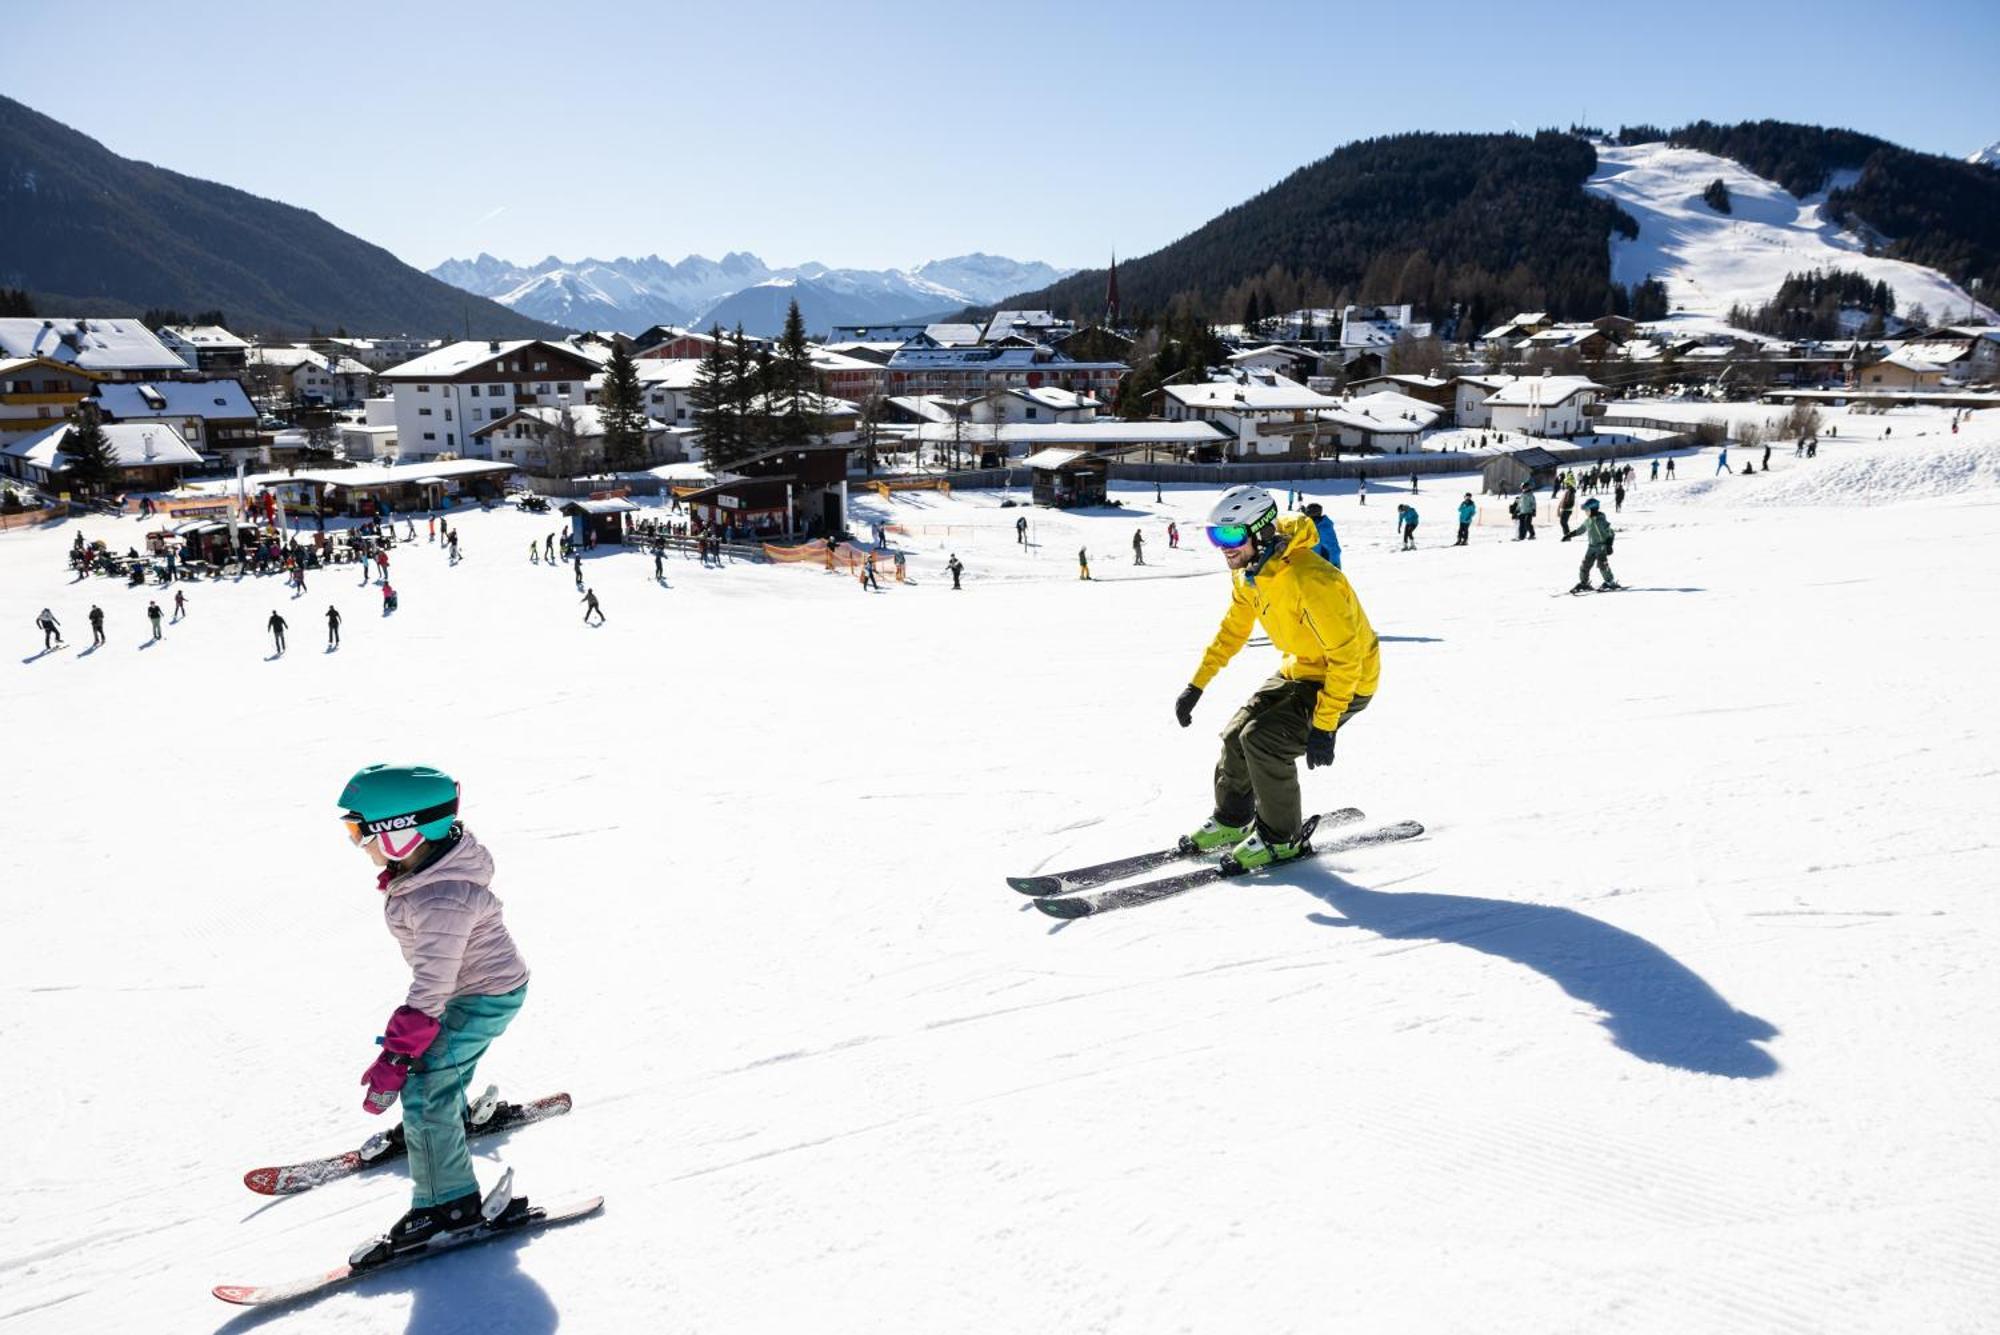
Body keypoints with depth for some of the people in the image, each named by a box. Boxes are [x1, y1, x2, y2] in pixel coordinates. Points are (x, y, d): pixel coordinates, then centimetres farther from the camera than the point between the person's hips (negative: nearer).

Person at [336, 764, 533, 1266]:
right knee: (441, 1059, 30)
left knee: (423, 1089, -9)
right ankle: (450, 1113, 60)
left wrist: (394, 1061, -30)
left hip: (484, 998, -10)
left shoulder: (442, 899, -37)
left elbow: (430, 990, -34)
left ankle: (450, 1204, 2)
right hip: (467, 984, 10)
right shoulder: (432, 862, -8)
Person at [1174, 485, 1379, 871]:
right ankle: (1232, 820, 25)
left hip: (1345, 680, -8)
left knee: (1263, 740, -20)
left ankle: (1281, 837, 0)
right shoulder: (1247, 572, -6)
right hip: (1299, 670, 8)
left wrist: (1324, 726, -30)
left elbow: (1346, 654, -30)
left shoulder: (1308, 579, -35)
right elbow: (1232, 630, 10)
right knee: (1236, 735, 2)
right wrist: (1196, 686, 7)